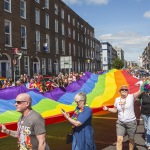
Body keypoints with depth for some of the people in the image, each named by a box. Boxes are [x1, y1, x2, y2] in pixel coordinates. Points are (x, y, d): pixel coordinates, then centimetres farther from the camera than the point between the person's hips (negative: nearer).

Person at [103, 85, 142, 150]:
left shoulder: (131, 97, -12)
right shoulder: (117, 99, 2)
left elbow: (140, 91, -23)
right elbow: (115, 110, 11)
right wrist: (107, 109, -4)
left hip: (131, 122, -2)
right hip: (120, 123, 3)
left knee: (131, 139, 14)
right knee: (119, 139, -2)